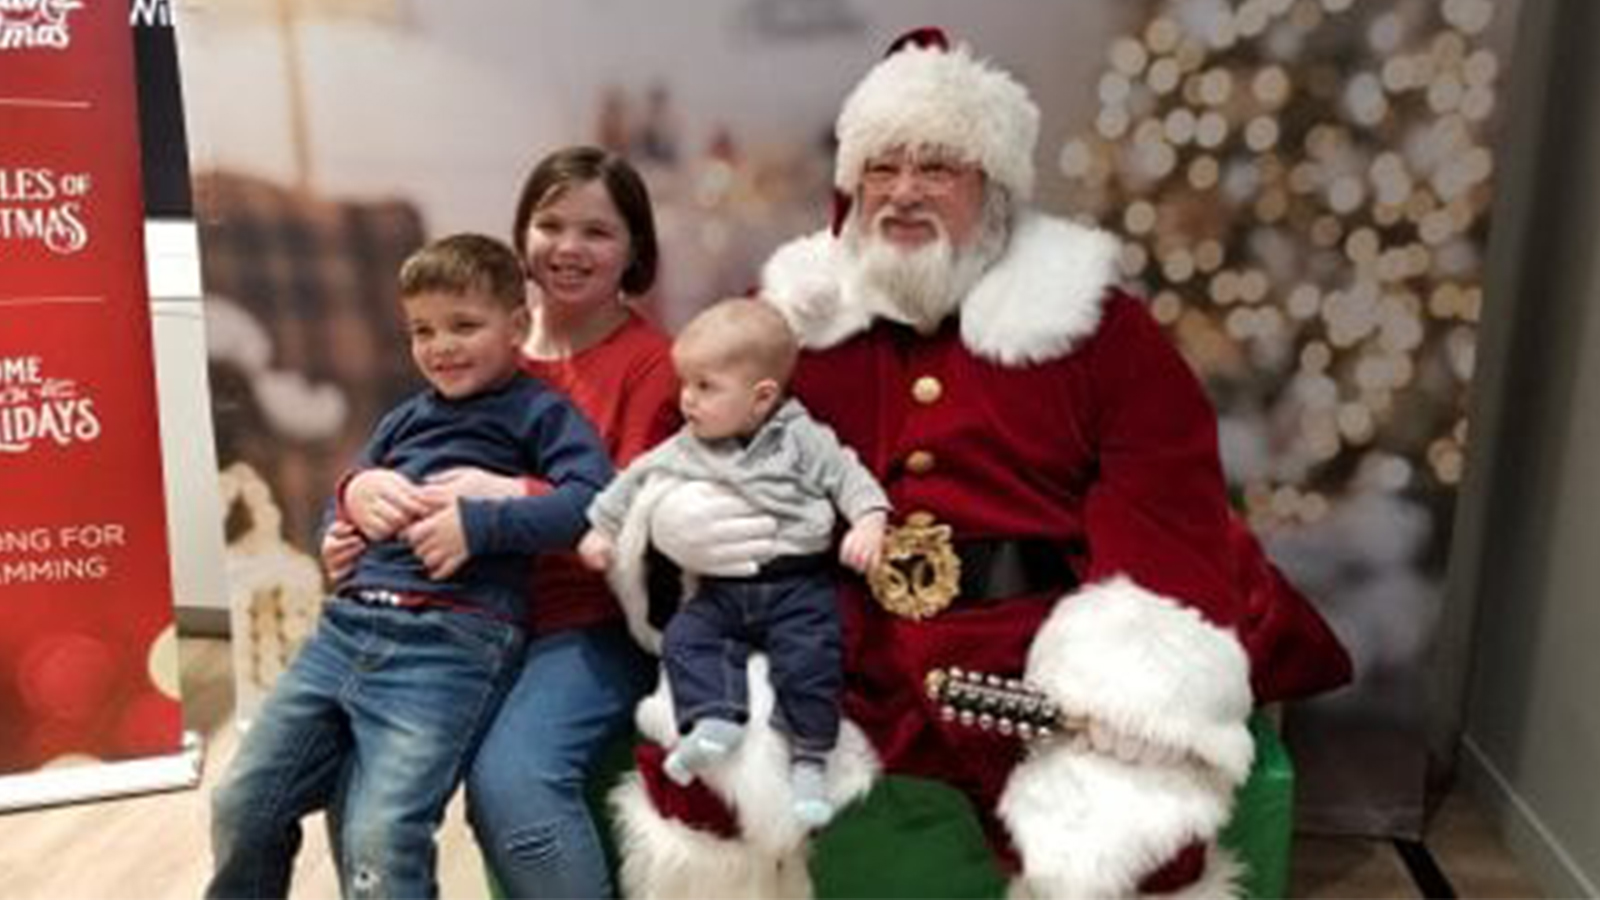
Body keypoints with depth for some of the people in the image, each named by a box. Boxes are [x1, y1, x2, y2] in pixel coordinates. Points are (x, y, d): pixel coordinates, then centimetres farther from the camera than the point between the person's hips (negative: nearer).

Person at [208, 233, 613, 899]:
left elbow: (592, 497, -14)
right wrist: (355, 492, 4)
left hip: (452, 642, -7)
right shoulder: (405, 419, 23)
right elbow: (338, 516, 28)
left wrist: (478, 523, -19)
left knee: (380, 839, -18)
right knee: (240, 806, 9)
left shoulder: (539, 412, 3)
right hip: (348, 623, 7)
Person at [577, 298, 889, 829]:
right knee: (685, 636, -18)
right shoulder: (681, 452, 11)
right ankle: (715, 720, -21)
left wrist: (868, 523, -15)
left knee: (807, 656, -21)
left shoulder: (802, 439, 0)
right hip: (722, 587, 4)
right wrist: (600, 528, 20)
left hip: (798, 582, -4)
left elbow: (848, 477, 0)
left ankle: (809, 760, -9)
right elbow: (633, 482, 21)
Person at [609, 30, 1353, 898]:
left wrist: (1144, 680, -16)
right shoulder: (792, 311, 10)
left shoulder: (1091, 323, 5)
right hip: (836, 643, 1)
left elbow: (1167, 507, -1)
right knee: (698, 785, -22)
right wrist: (673, 516, -9)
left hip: (1035, 648, -1)